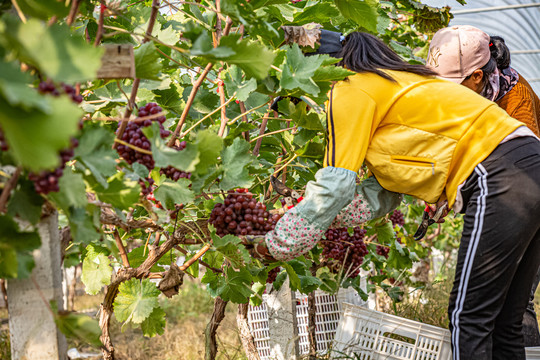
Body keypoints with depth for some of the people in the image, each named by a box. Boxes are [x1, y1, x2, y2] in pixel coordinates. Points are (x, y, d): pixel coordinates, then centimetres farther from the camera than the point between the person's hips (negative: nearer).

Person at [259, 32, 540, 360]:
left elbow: (336, 186, -6)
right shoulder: (400, 86, 29)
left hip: (499, 180, -9)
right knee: (502, 324, 13)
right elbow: (383, 195, 25)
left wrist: (278, 244, 5)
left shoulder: (353, 90, 2)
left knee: (468, 320, -5)